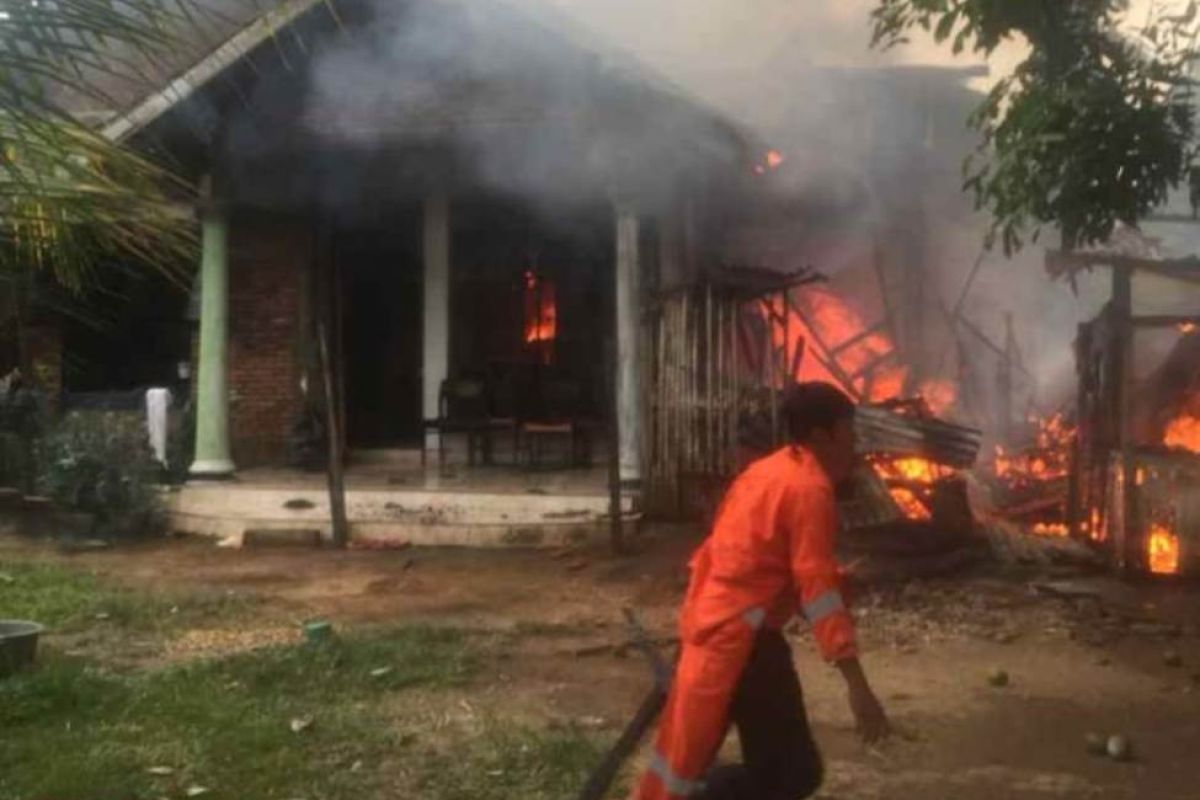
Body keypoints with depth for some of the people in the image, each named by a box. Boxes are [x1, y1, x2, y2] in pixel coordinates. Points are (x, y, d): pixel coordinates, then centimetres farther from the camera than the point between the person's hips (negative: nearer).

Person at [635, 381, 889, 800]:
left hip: (710, 624, 10)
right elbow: (817, 586, -21)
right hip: (742, 637, -10)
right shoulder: (810, 488, -14)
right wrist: (856, 684, -24)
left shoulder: (768, 471, 14)